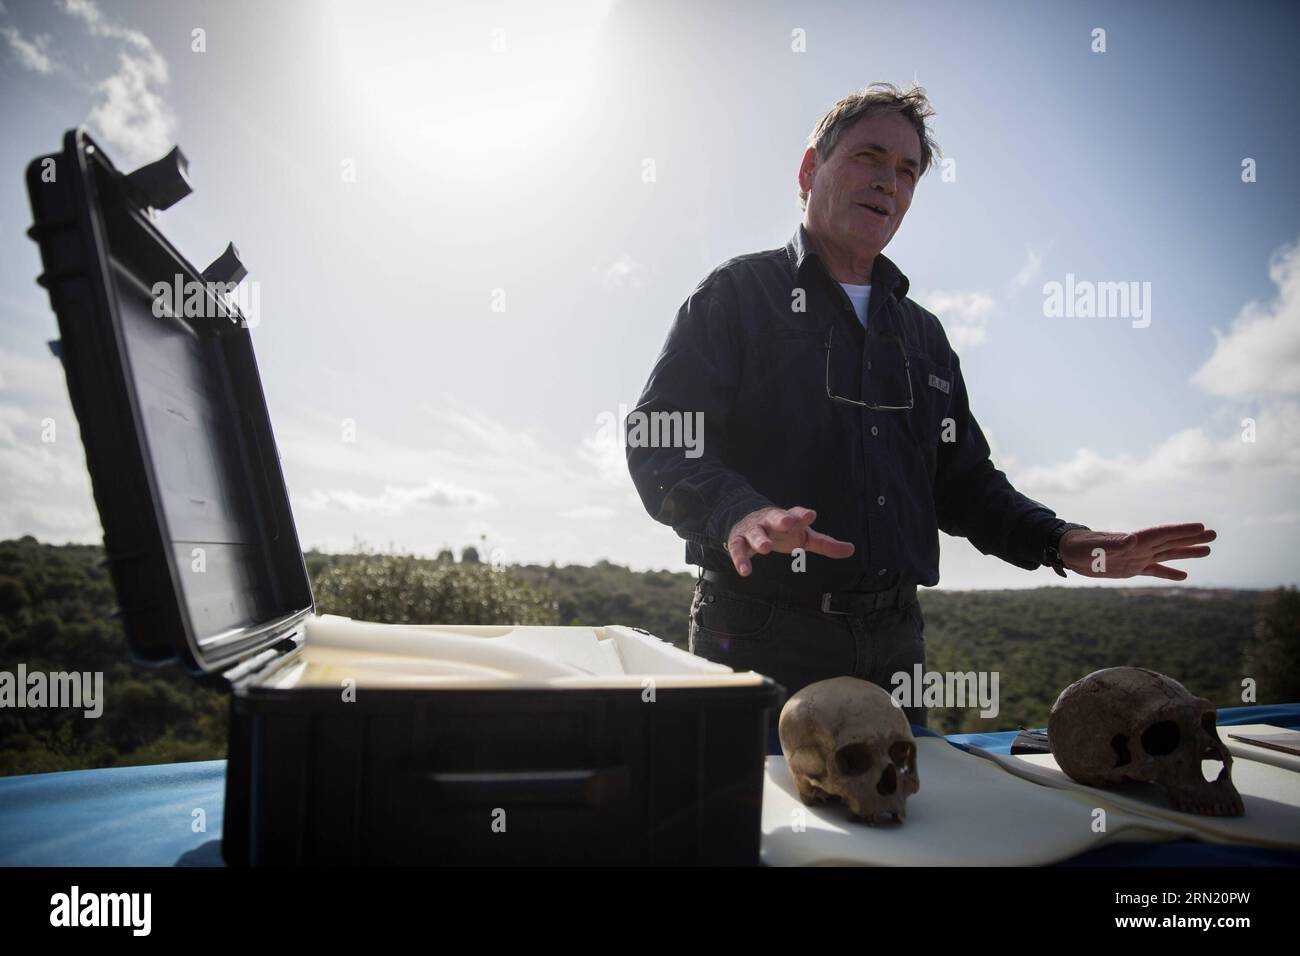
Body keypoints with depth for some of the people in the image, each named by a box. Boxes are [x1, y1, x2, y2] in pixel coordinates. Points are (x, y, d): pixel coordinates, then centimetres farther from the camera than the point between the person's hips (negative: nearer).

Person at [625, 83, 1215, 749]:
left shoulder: (922, 333, 21)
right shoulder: (739, 294, 1)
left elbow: (963, 483, 21)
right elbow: (659, 440, -12)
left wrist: (1060, 543, 4)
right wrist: (738, 513, -32)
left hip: (894, 643, 6)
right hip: (762, 642, -5)